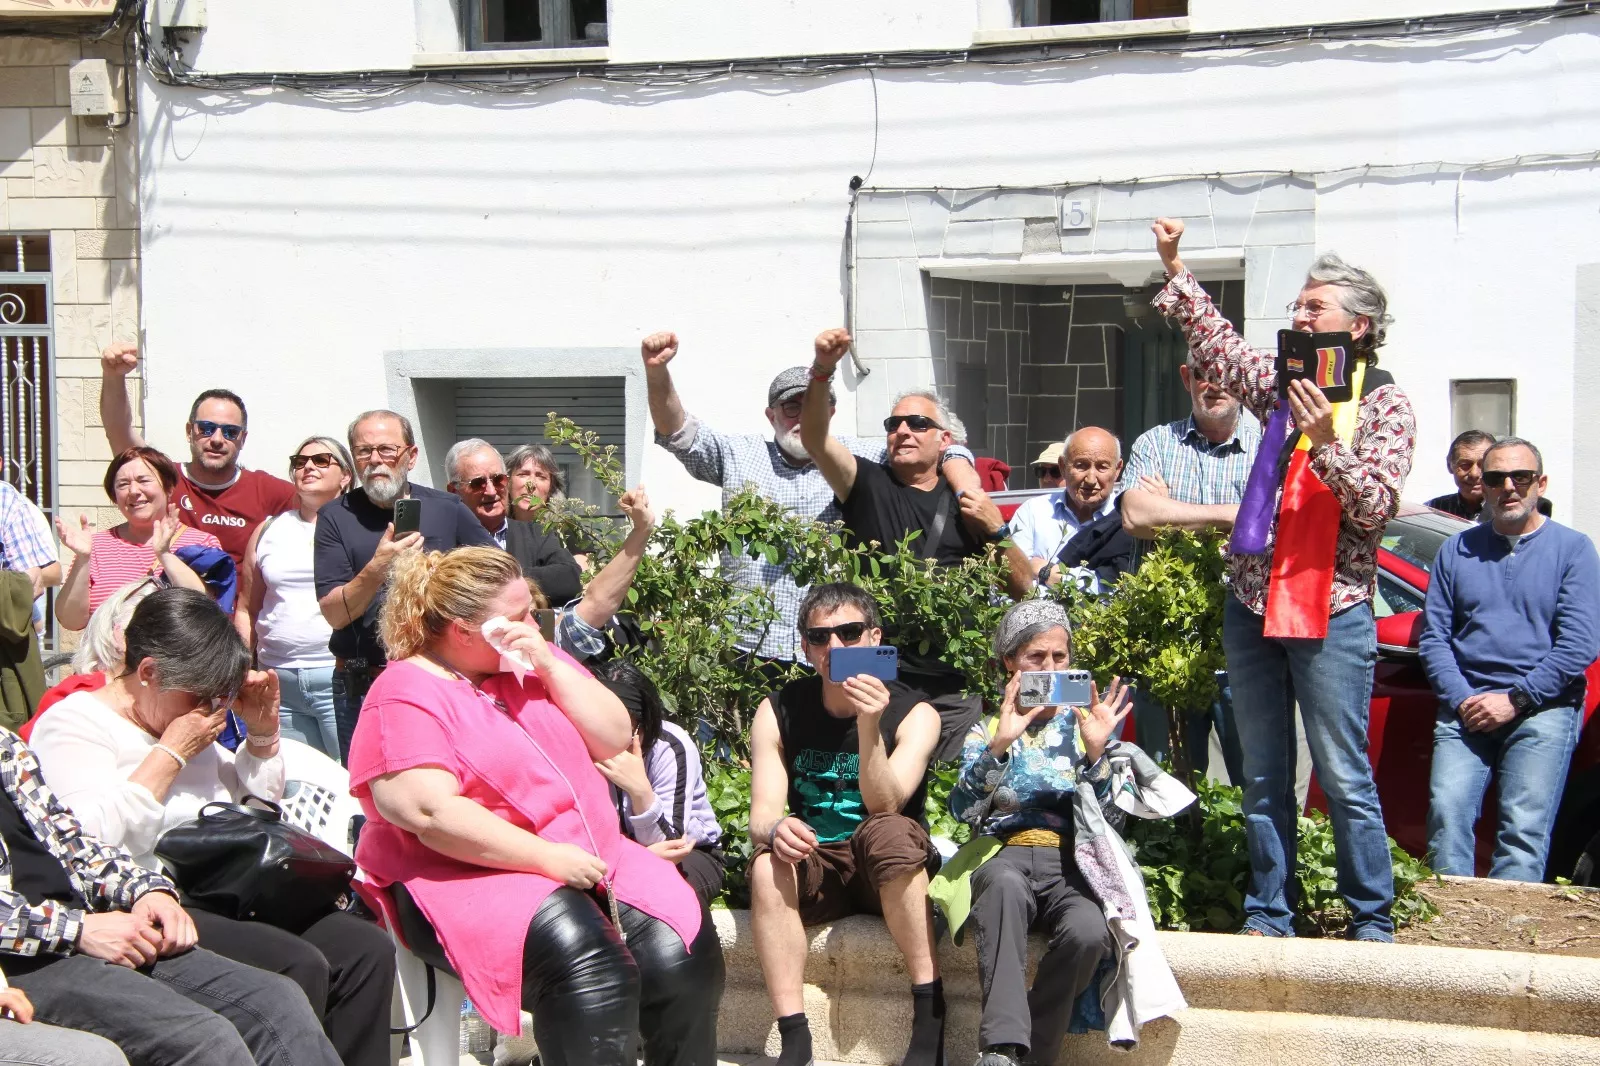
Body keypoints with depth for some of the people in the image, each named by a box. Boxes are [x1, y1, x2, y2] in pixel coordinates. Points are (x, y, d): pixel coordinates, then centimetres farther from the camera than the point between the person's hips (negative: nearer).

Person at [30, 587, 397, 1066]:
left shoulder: (194, 712, 19)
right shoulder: (72, 723, -4)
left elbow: (257, 810, 31)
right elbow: (92, 843, -21)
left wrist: (263, 732, 12)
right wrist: (171, 754, -13)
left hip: (221, 902, 8)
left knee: (368, 950, -13)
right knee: (299, 967, -28)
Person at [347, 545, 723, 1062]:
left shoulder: (532, 664, 14)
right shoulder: (407, 697, -8)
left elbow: (614, 738, 9)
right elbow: (431, 814, -21)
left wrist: (550, 667, -4)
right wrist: (549, 859, -21)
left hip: (588, 859, 7)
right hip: (474, 877, -7)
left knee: (683, 950, -16)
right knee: (590, 970, -33)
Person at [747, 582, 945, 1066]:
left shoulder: (913, 713, -9)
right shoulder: (778, 713, -2)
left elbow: (884, 806, -22)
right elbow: (762, 814, -10)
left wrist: (869, 724, -37)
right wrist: (775, 829, -35)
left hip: (893, 874, -2)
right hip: (815, 872, 2)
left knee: (888, 832, -34)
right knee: (767, 862, -30)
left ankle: (930, 1011, -28)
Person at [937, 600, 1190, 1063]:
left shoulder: (1087, 724, 18)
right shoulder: (987, 730, 18)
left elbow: (1110, 819, 7)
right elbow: (965, 810, 0)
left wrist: (1096, 752, -8)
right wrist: (999, 745, -14)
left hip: (1073, 861, 1)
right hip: (1004, 854, -1)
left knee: (1088, 931, -36)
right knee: (1005, 883, -41)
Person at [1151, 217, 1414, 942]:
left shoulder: (1386, 406, -2)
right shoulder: (1283, 384, 12)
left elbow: (1376, 506, -11)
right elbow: (1215, 345, 18)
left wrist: (1327, 443, -22)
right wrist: (1174, 268, 12)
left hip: (1332, 614, -5)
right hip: (1252, 605, 5)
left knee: (1344, 777, -3)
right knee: (1263, 777, 9)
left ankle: (1372, 921, 7)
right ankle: (1269, 914, 17)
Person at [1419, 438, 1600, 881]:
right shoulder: (1458, 550, 17)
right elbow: (1433, 636, 11)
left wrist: (1515, 699, -9)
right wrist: (1461, 699, -6)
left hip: (1542, 711, -2)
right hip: (1465, 710, 2)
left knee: (1524, 828, -16)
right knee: (1447, 813, -17)